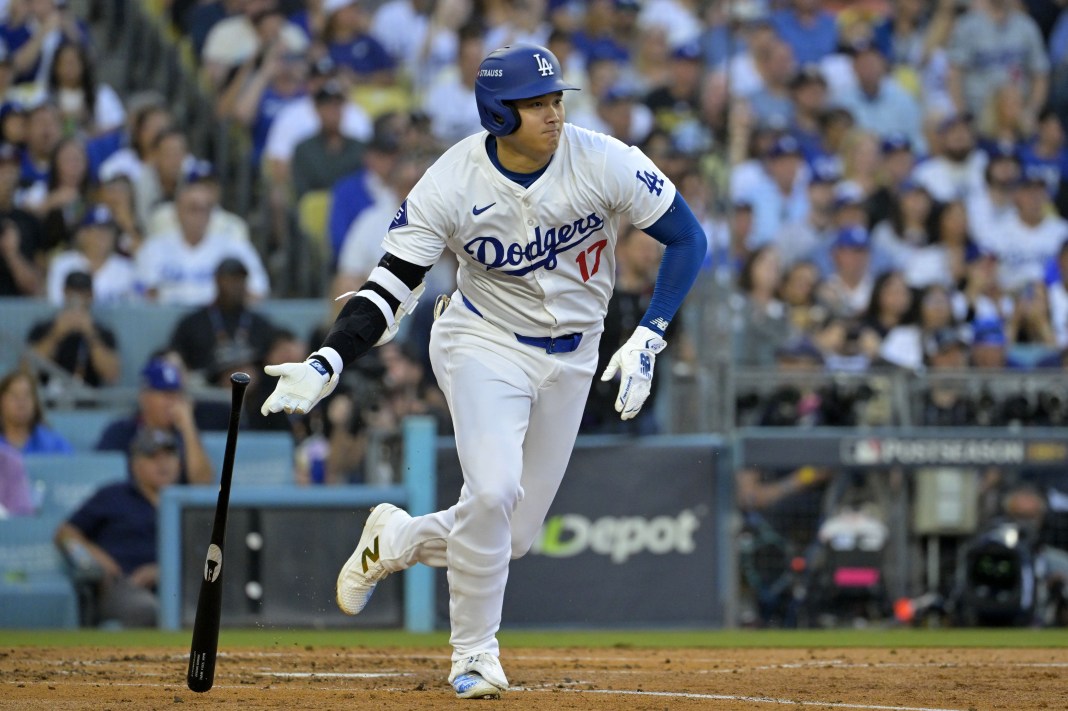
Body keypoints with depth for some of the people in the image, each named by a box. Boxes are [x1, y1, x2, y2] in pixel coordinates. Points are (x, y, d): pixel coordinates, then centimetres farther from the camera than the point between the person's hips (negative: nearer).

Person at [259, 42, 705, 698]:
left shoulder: (603, 162, -17)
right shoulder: (453, 184, -19)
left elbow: (687, 238, -8)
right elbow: (392, 286, -15)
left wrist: (647, 341, -18)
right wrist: (327, 365, -29)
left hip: (571, 360, 3)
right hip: (485, 344, -3)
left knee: (510, 538, 3)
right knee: (493, 492, -27)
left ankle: (392, 541, 34)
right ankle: (475, 655, -6)